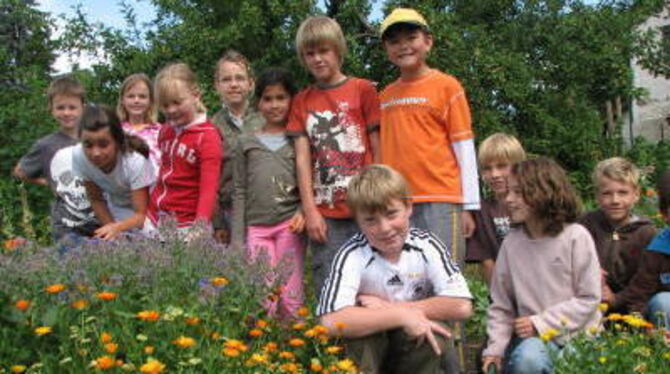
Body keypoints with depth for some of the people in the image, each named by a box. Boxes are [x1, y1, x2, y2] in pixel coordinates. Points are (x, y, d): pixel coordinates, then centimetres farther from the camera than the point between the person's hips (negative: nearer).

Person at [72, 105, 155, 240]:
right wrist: (110, 228, -19)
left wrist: (117, 228, -48)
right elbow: (96, 199, -10)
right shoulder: (79, 156, -24)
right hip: (116, 211, 3)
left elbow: (141, 215, -31)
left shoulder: (136, 162, -34)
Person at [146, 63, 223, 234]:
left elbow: (209, 188, -19)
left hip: (186, 225, -6)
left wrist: (201, 225, -32)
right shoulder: (165, 131, 10)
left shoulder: (207, 137, -11)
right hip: (154, 220, 6)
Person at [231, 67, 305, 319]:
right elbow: (239, 192, 9)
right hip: (257, 228, 1)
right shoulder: (247, 142, 11)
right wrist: (237, 239, 4)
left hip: (290, 225, -1)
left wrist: (303, 212, -13)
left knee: (290, 297, 0)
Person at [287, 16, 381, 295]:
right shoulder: (302, 101, 13)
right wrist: (310, 210, -3)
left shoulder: (363, 89, 5)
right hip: (324, 214, 2)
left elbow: (379, 149, 3)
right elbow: (302, 157, 6)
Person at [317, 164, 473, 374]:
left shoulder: (427, 246, -13)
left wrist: (391, 308, -23)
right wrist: (402, 315, -33)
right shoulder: (352, 255, -21)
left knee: (432, 335, -29)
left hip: (415, 343, 3)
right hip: (367, 349, -2)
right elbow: (331, 321, -36)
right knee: (361, 328, -33)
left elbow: (462, 306, -22)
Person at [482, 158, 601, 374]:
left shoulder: (576, 237, -5)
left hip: (576, 333, -1)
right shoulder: (512, 242, 5)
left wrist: (541, 323, -12)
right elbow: (500, 304, 10)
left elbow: (589, 299, -6)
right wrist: (495, 347, -2)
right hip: (533, 337, 2)